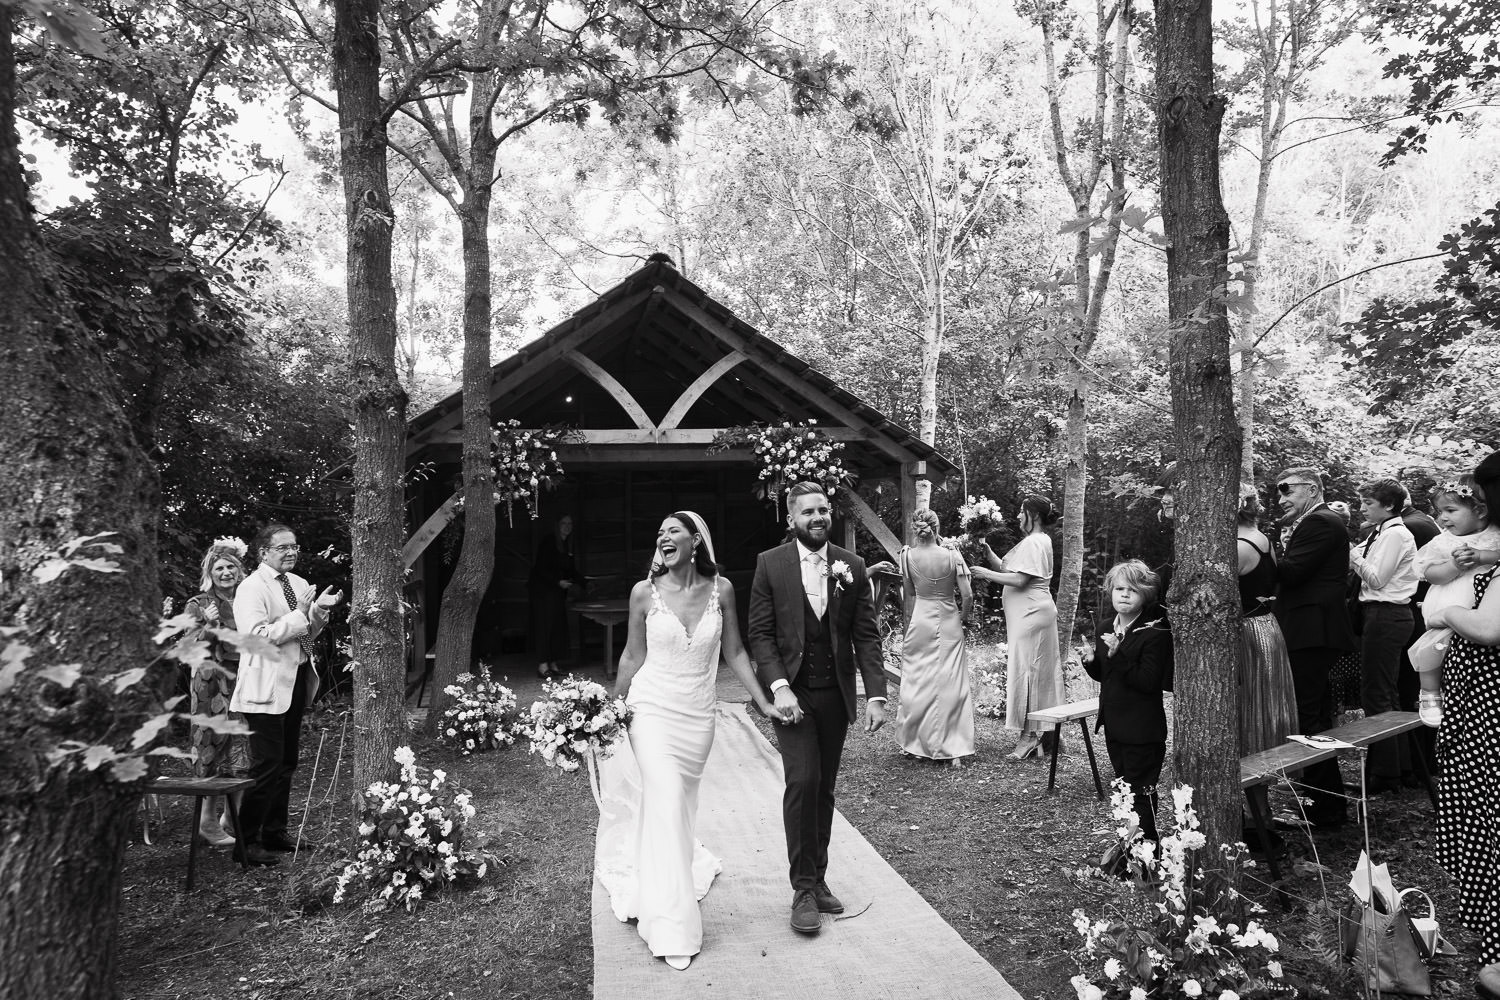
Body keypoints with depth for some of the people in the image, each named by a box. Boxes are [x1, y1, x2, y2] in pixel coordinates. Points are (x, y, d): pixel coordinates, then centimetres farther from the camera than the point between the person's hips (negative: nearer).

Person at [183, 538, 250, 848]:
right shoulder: (197, 605, 0)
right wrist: (209, 625, -20)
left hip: (242, 680, 4)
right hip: (211, 682, -4)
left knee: (239, 747, 2)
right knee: (213, 747, -4)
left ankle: (230, 816, 11)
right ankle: (209, 820, 3)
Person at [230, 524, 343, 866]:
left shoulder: (298, 584, 12)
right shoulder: (252, 588, -11)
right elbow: (257, 636, -21)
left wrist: (320, 610, -1)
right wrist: (299, 614, -22)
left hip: (296, 681, 8)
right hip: (266, 687, -8)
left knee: (286, 762, 14)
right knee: (267, 765, -7)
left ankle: (274, 832, 25)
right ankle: (246, 843, 2)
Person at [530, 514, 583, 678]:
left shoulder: (568, 546, 12)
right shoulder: (548, 543, -11)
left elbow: (571, 570, 16)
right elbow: (541, 569, -15)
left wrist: (578, 583, -1)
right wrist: (559, 582, -22)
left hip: (558, 593, 7)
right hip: (543, 591, -7)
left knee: (558, 626, 5)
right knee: (544, 626, -9)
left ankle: (553, 664, 11)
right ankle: (542, 665, -9)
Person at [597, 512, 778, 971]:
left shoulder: (721, 589, -2)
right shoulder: (644, 592, -6)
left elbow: (734, 652, 5)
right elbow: (633, 656, 5)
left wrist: (763, 701, 3)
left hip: (698, 716, 2)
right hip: (652, 709, -2)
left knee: (681, 802, 14)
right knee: (665, 804, -11)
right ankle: (672, 926, -3)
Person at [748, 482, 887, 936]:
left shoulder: (852, 566, 3)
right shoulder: (770, 564, -3)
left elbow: (866, 635, 2)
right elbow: (759, 633, -4)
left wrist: (876, 694, -6)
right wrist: (779, 687, -16)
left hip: (836, 694, 3)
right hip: (792, 691, -3)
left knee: (824, 790, 11)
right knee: (802, 782, -12)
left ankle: (817, 880, 25)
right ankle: (803, 888, 2)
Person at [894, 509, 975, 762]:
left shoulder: (908, 555, -8)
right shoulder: (953, 556, -10)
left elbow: (907, 595, 2)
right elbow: (967, 596, -10)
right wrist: (962, 616, 9)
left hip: (919, 622, 1)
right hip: (949, 624, 0)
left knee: (917, 682, 12)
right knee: (950, 683, 5)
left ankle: (912, 742, 22)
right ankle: (952, 748, 9)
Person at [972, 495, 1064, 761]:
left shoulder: (1032, 543, -14)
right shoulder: (1040, 540, 19)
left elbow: (1019, 580, -22)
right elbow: (1005, 568, 15)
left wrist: (987, 573, -14)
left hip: (1031, 614, -11)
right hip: (1032, 612, 11)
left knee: (1026, 670, -7)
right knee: (1039, 671, 11)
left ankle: (1030, 735, -4)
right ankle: (1045, 732, 17)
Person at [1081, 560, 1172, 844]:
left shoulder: (1155, 634, -15)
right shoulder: (1106, 630, 7)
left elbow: (1148, 682, -23)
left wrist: (1117, 654, -28)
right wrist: (1091, 662, -4)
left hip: (1142, 730, -8)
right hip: (1114, 725, 8)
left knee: (1141, 792, -2)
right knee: (1125, 787, 18)